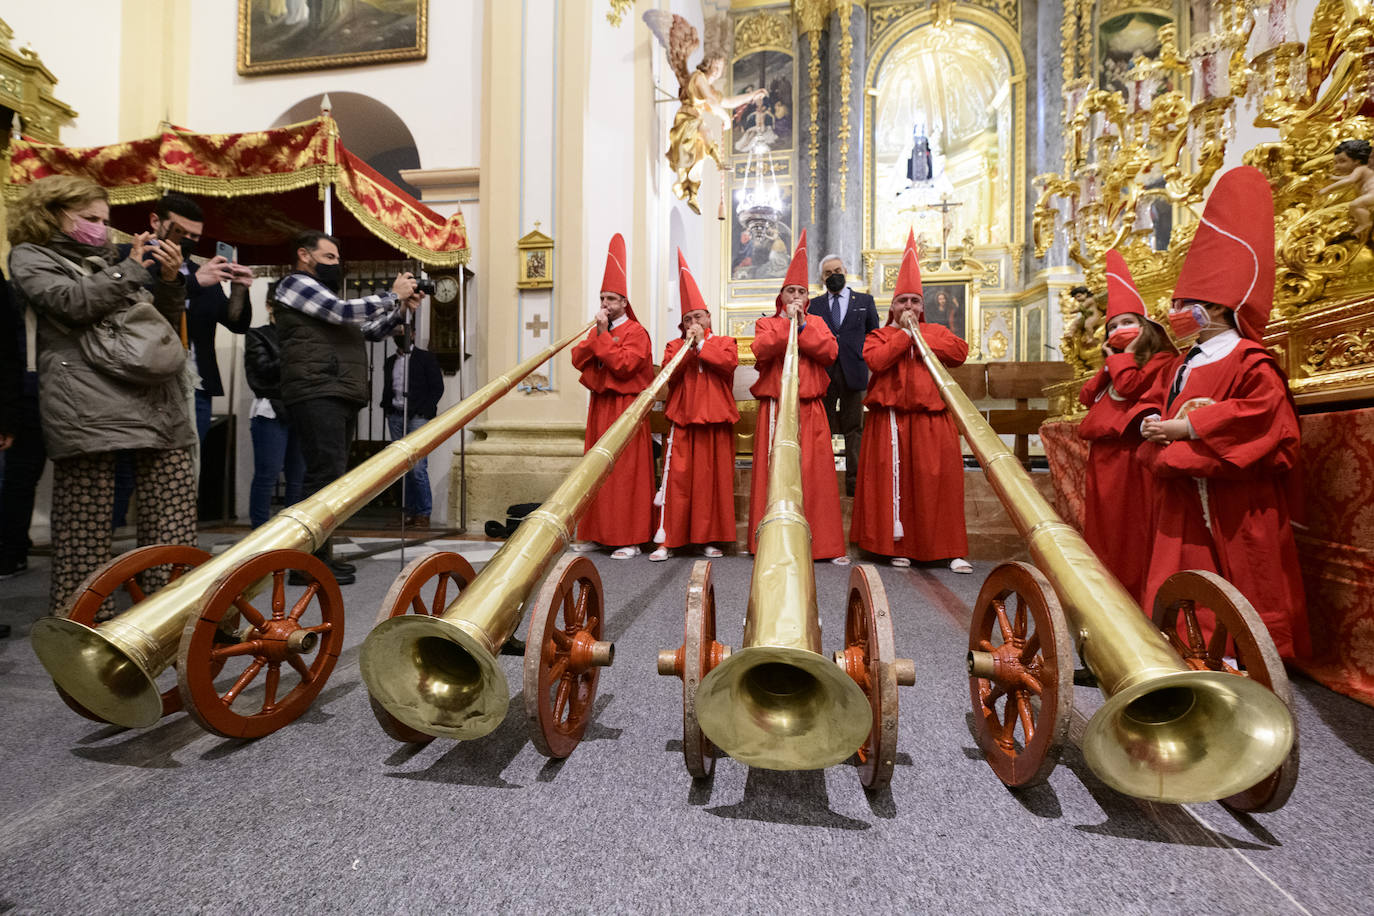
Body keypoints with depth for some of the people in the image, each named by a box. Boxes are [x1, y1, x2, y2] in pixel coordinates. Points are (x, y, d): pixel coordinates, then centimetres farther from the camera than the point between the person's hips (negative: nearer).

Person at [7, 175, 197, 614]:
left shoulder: (109, 261, 30)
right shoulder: (31, 257, 15)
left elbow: (164, 325, 26)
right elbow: (72, 303, -6)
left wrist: (169, 281, 10)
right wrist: (133, 269, 0)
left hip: (157, 397, 5)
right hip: (87, 403, -5)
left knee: (174, 513, -2)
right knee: (84, 520, -3)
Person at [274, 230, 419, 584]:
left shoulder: (326, 294, 30)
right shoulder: (295, 283, 3)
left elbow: (370, 331, 25)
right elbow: (345, 311, -13)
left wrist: (401, 309, 11)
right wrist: (392, 295, -5)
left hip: (340, 396, 10)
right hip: (317, 395, -10)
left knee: (331, 476, 9)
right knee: (325, 474, -15)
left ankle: (322, 555, 15)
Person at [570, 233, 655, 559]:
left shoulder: (635, 332, -5)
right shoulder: (597, 329, 17)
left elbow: (623, 365, -19)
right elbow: (577, 359, 6)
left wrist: (604, 335, -13)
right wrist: (596, 334, -5)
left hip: (625, 407, -7)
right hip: (599, 406, 7)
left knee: (625, 470, -7)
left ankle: (629, 538, -3)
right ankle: (594, 533, 15)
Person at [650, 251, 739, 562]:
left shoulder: (724, 342, 10)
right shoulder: (674, 346, 13)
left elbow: (729, 362, -12)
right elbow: (668, 372, -5)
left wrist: (700, 344, -7)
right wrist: (688, 345, -10)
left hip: (715, 422, 0)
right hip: (683, 421, 0)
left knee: (712, 479, 3)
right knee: (677, 478, -3)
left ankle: (709, 539, 13)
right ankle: (667, 540, 1)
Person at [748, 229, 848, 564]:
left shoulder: (817, 324, 16)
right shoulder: (767, 323, 12)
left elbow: (830, 352, -3)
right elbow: (761, 350, -9)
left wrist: (803, 326, -6)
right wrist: (786, 321, -10)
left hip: (810, 410, 1)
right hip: (775, 408, -1)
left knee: (816, 473, -1)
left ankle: (826, 544, 5)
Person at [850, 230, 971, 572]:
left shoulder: (937, 332, 17)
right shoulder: (879, 335, 11)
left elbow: (959, 352, -2)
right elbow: (876, 360, -10)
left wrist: (919, 336, -4)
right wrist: (904, 334, -7)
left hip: (931, 419, 2)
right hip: (891, 419, -1)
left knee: (939, 479, -2)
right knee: (894, 479, -2)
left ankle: (952, 549, 3)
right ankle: (898, 546, 5)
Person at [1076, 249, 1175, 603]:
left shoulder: (1160, 360, -3)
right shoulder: (1117, 363, 23)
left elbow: (1130, 387, -19)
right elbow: (1087, 397, 13)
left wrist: (1126, 355, -4)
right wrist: (1110, 361, 8)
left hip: (1128, 455, -8)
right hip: (1102, 454, 8)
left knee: (1131, 527, -5)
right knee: (1103, 524, 11)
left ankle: (1136, 596, 3)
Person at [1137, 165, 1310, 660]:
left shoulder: (1249, 362, -10)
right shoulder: (1179, 366, 15)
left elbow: (1259, 412, -23)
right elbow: (1153, 406, 16)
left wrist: (1187, 426, -21)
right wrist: (1154, 424, -6)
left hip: (1235, 502, -7)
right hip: (1183, 497, 8)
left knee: (1243, 589, 4)